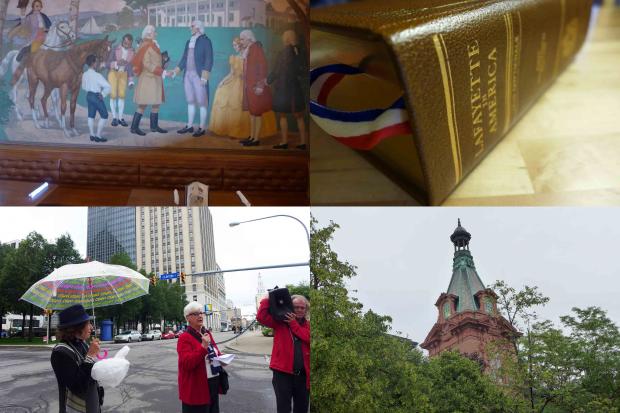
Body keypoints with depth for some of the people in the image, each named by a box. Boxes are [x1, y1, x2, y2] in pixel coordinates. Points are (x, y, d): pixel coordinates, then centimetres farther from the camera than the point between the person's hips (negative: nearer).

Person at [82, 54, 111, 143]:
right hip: (97, 96, -7)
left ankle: (92, 135, 23)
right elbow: (108, 87, -26)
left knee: (91, 115, 17)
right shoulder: (97, 75, -22)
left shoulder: (85, 74, -1)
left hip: (89, 95, 7)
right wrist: (103, 95, -12)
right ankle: (98, 136, 3)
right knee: (104, 116, 5)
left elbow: (83, 87, 14)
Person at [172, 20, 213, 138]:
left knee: (202, 102, -4)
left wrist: (204, 76, -17)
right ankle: (190, 126, 17)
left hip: (198, 75, -7)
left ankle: (202, 128, -1)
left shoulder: (205, 40, -4)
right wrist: (176, 71, 11)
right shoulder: (189, 42, 16)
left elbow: (209, 59, -10)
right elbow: (184, 59, 19)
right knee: (190, 101, 11)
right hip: (188, 75, 7)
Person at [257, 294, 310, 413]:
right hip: (283, 372, -3)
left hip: (303, 374, 3)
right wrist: (268, 299, -16)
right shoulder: (280, 322, 1)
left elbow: (308, 338, -12)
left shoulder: (308, 325, 9)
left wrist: (294, 323, -14)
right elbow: (261, 317, -11)